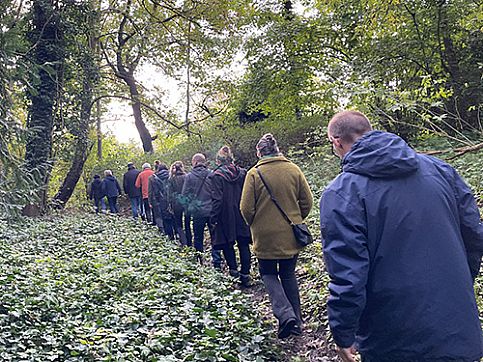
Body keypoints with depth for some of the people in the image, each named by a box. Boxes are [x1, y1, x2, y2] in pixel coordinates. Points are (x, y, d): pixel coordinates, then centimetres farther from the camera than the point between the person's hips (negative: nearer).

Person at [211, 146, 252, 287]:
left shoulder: (217, 175, -11)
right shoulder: (242, 173, 3)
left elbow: (217, 199, -14)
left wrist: (213, 219, -9)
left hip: (226, 216, -4)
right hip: (242, 216, 4)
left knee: (227, 244, 13)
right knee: (243, 245, 9)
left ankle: (233, 269, 10)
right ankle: (245, 275, 10)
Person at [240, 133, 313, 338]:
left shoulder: (254, 173, -10)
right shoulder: (293, 170, -1)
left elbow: (246, 208, -10)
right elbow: (307, 202, 1)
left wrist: (254, 225, 9)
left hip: (266, 235, -3)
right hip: (291, 236, 3)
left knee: (268, 274, 14)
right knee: (288, 275, 18)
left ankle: (285, 314, -6)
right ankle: (296, 321, 22)